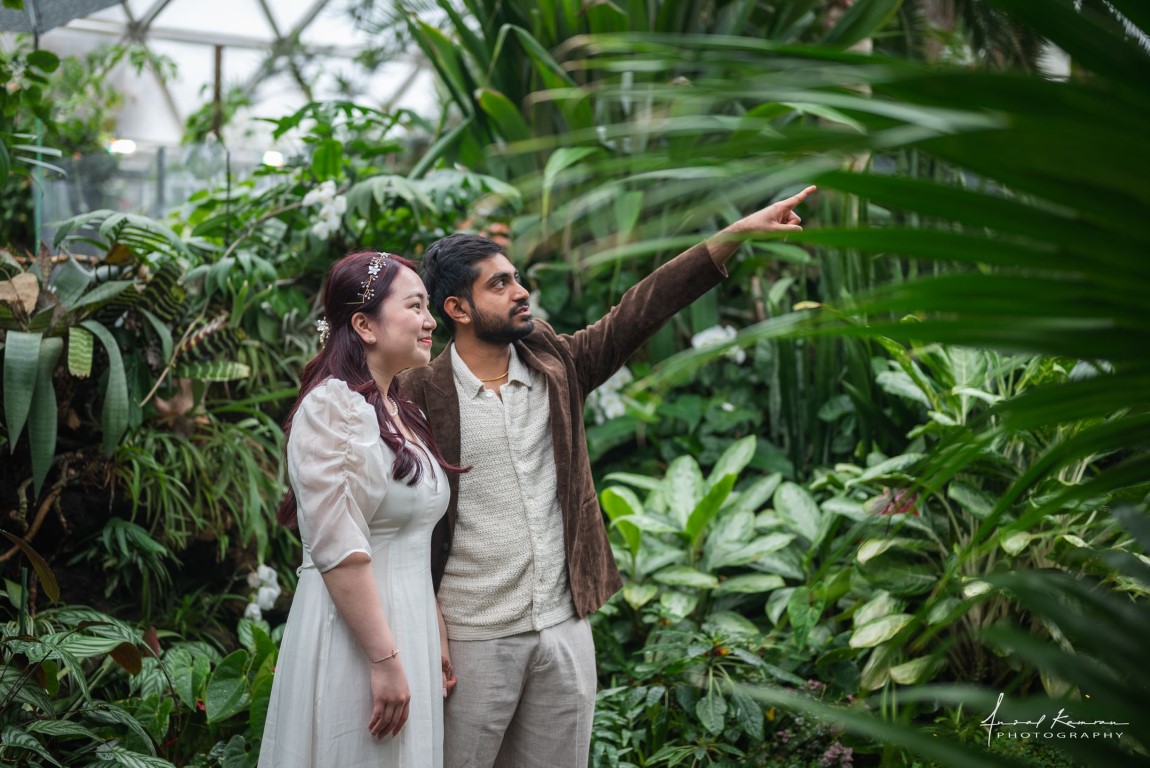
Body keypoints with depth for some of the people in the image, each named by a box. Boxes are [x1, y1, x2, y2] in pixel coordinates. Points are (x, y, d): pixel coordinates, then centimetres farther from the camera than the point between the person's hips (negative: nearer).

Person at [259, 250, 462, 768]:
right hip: (352, 632, -8)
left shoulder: (403, 415, 13)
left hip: (408, 626, 8)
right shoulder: (331, 407, -14)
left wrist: (437, 635, 15)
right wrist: (384, 661, -21)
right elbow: (337, 549, -20)